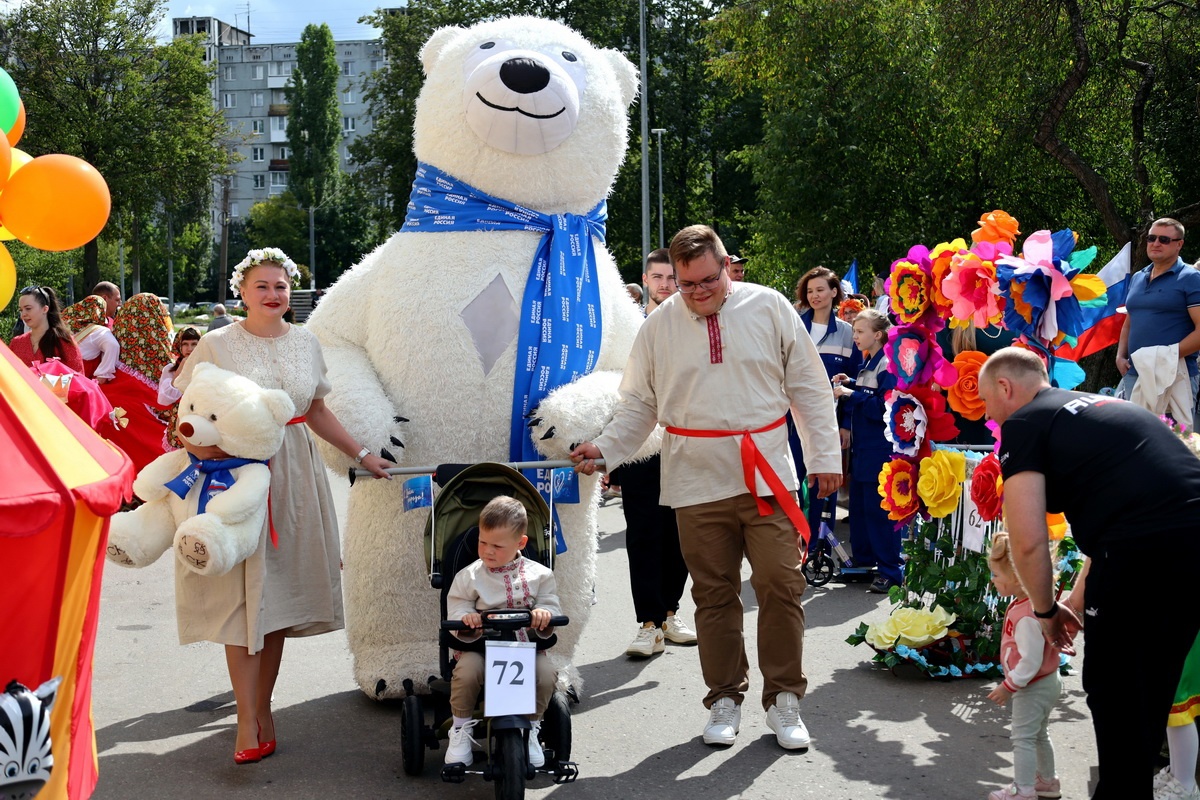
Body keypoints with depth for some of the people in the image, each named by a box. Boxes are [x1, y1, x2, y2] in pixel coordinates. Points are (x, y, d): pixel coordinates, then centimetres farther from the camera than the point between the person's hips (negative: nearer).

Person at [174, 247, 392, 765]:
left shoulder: (305, 343, 11)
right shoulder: (217, 345, 0)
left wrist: (361, 456, 20)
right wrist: (197, 443, -19)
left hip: (293, 479, 4)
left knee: (279, 591, 6)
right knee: (243, 594, -6)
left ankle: (262, 708, 17)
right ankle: (248, 723, -2)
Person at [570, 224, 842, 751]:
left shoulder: (769, 307, 3)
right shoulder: (659, 325, 6)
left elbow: (809, 387, 7)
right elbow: (639, 404, 12)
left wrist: (825, 456, 5)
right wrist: (604, 448, -2)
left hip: (767, 478, -1)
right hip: (697, 484, 1)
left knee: (781, 586, -3)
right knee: (714, 594, 6)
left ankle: (784, 698, 12)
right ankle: (724, 698, 21)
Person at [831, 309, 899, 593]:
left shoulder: (887, 365, -13)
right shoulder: (867, 364, 14)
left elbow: (884, 407, -20)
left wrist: (851, 394, -18)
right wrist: (849, 385, 7)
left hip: (880, 449, -9)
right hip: (862, 447, 9)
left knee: (879, 509, -6)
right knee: (858, 504, 13)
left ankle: (890, 570, 1)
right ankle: (863, 560, 23)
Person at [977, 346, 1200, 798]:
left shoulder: (1024, 424, 3)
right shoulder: (1103, 407, 27)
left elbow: (1028, 543, -7)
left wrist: (1045, 610, 10)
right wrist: (1077, 604, 36)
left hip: (1146, 552, -8)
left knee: (1113, 692, 10)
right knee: (1151, 689, 22)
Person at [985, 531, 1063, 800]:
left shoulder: (1027, 616, -32)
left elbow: (1030, 661, -30)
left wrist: (1008, 687, -20)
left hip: (1033, 687, -10)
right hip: (1047, 683, 10)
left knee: (1023, 738, 1)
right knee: (1039, 735, 24)